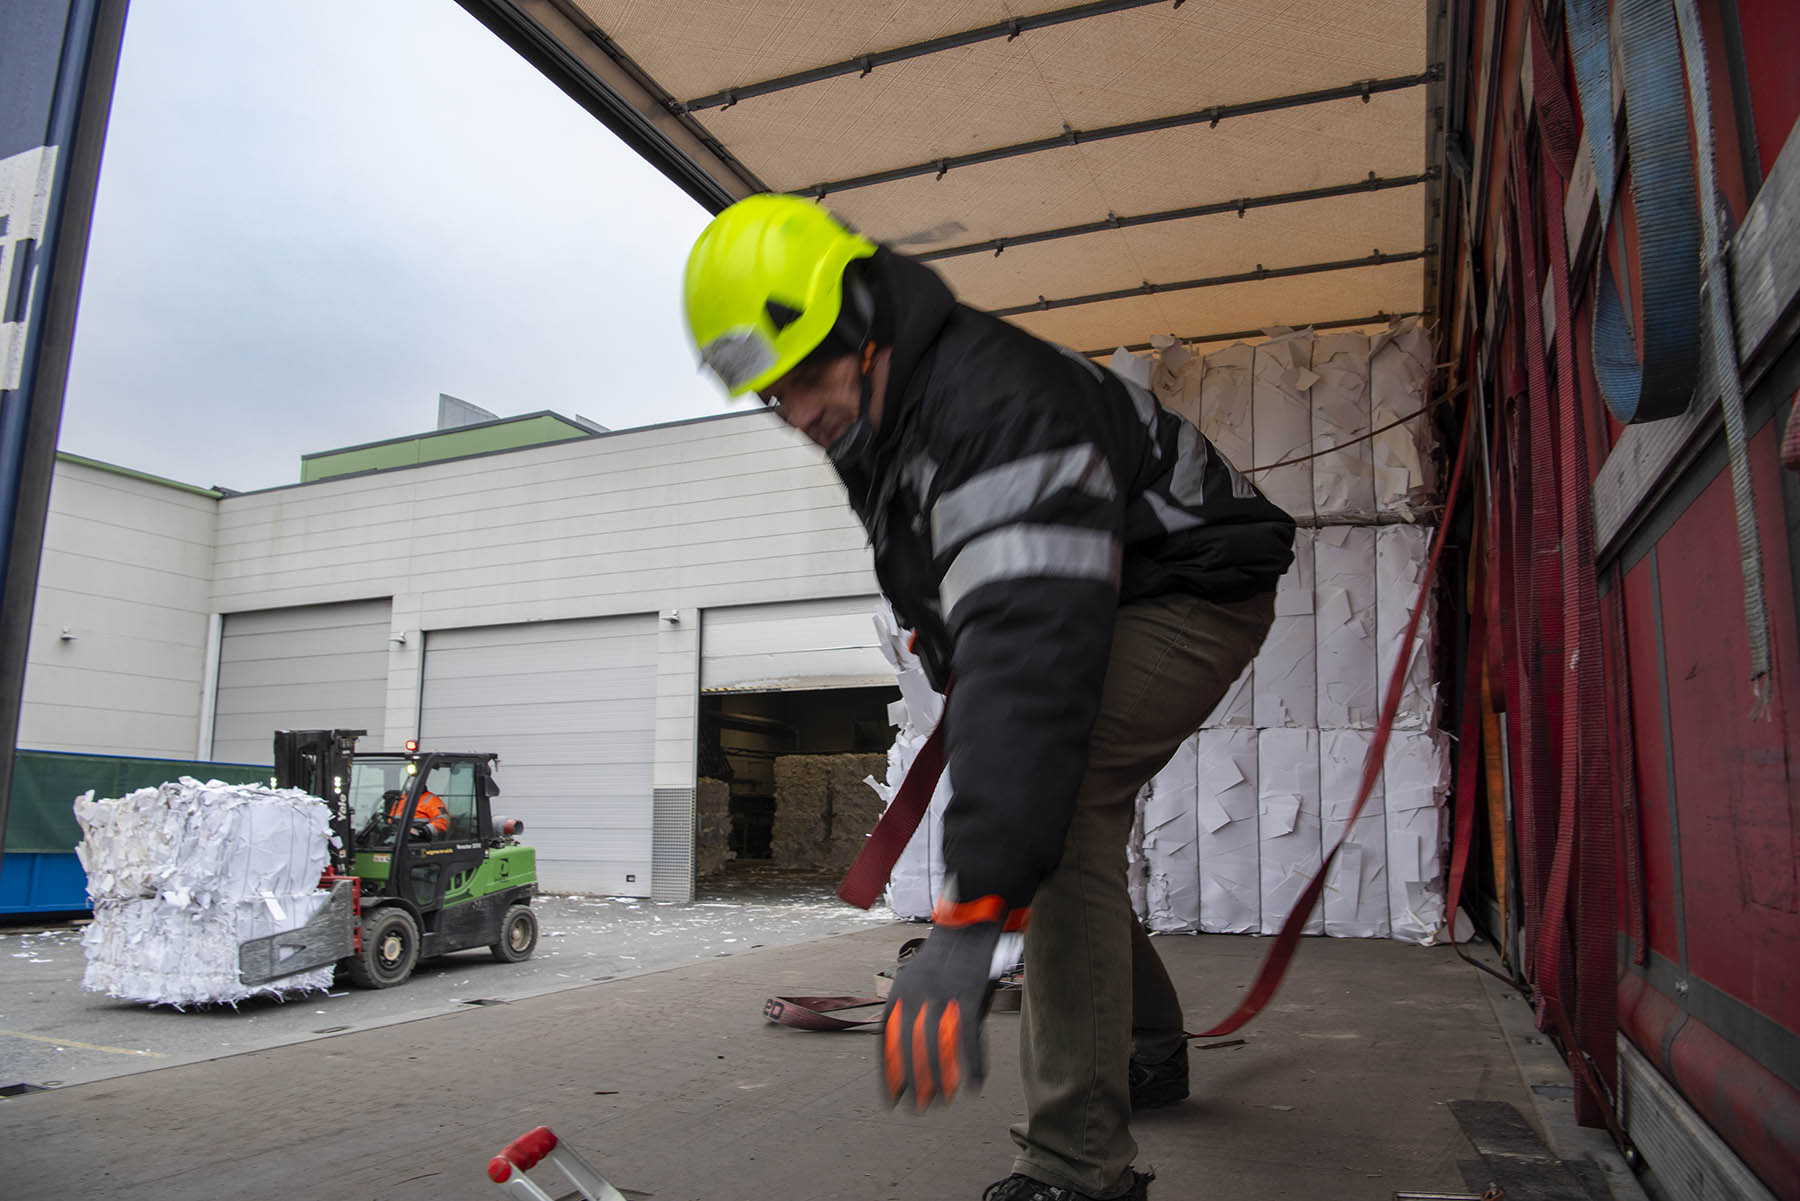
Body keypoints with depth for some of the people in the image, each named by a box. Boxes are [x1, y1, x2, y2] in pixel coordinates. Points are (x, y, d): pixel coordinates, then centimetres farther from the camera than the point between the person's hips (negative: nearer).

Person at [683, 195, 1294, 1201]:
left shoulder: (993, 399, -36)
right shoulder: (874, 421, -3)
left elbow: (1033, 648, -47)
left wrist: (973, 916, -51)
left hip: (1197, 593, -9)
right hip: (1098, 600, 10)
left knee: (1053, 812, -27)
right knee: (1058, 819, 11)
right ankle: (1151, 1052, 34)